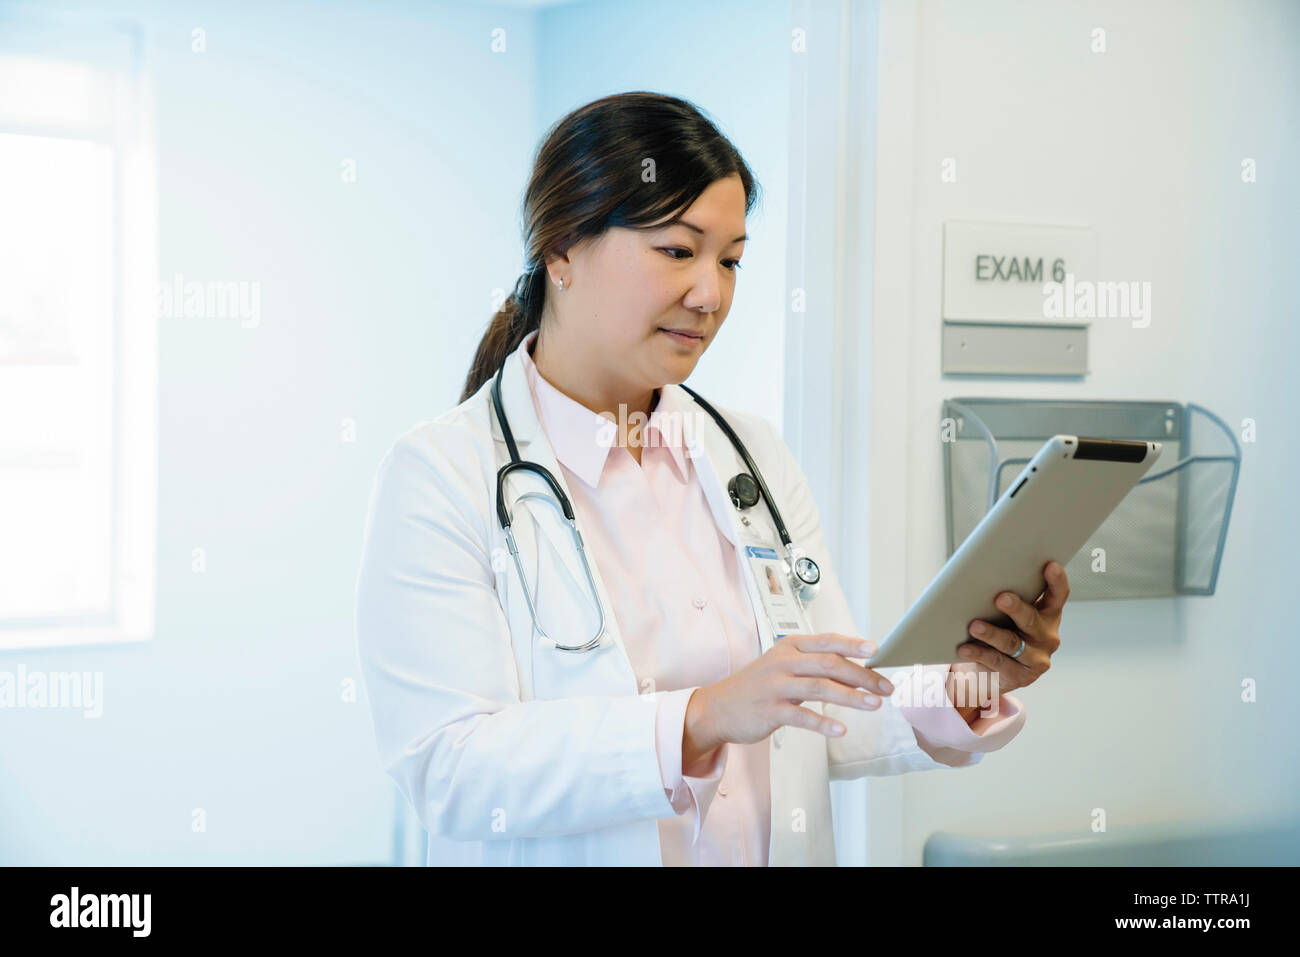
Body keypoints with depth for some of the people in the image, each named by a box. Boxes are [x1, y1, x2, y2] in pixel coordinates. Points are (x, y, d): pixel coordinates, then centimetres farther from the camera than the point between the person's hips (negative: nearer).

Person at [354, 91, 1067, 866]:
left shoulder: (756, 455, 11)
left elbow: (826, 727, 10)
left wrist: (962, 695, -8)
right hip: (564, 852, -3)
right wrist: (704, 718, -24)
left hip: (775, 847, 4)